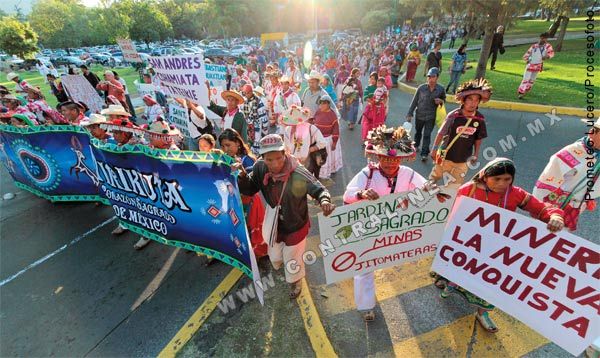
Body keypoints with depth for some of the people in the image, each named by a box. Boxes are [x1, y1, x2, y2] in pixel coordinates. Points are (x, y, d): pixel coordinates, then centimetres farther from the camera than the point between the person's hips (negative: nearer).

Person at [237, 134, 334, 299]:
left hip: (295, 226, -4)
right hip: (273, 225, 4)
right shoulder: (260, 168, -18)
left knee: (292, 259, 21)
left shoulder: (298, 173, -31)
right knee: (275, 257, 30)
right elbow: (249, 190, -5)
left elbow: (319, 189, -26)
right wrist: (242, 176, -25)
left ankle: (295, 282, 56)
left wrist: (324, 201, -48)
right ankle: (279, 265, 69)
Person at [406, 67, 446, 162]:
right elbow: (414, 102, -5)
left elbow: (444, 99, 10)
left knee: (427, 135, -2)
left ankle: (424, 154, 4)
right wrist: (409, 114, -6)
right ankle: (416, 145, 46)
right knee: (418, 132, 21)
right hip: (420, 115, 1)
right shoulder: (421, 88, -12)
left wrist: (441, 101, -15)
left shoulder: (441, 89, -8)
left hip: (431, 116, -1)